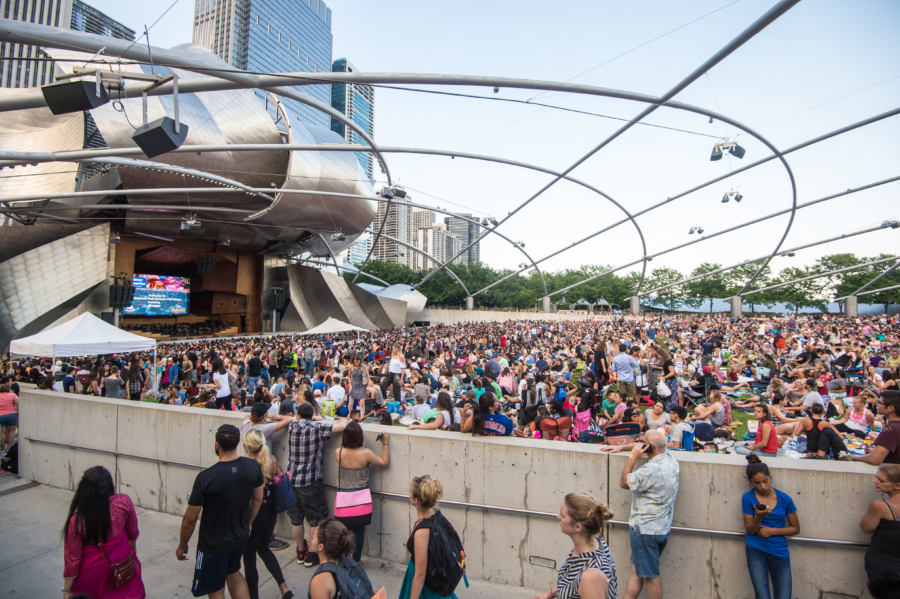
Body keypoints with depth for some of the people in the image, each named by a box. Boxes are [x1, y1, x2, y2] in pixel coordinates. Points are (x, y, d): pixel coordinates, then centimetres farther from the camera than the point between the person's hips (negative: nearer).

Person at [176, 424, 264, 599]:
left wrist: (182, 545, 2)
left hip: (213, 545, -4)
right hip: (240, 537, 4)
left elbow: (190, 518, -17)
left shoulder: (205, 478, -28)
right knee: (233, 572, 31)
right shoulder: (253, 466, -16)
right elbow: (257, 499, 0)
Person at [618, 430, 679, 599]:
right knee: (636, 568, 17)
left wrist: (632, 457, -15)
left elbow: (624, 483, -16)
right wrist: (621, 447, 18)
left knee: (651, 575, 5)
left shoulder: (652, 469, -27)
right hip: (663, 527, 9)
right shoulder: (671, 459, -1)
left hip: (646, 529, -9)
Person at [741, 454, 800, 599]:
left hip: (780, 552, 2)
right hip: (756, 551, -2)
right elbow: (750, 530, -5)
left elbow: (796, 529, 7)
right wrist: (758, 517, -25)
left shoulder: (784, 499, -1)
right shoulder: (748, 498, -4)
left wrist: (772, 530, -8)